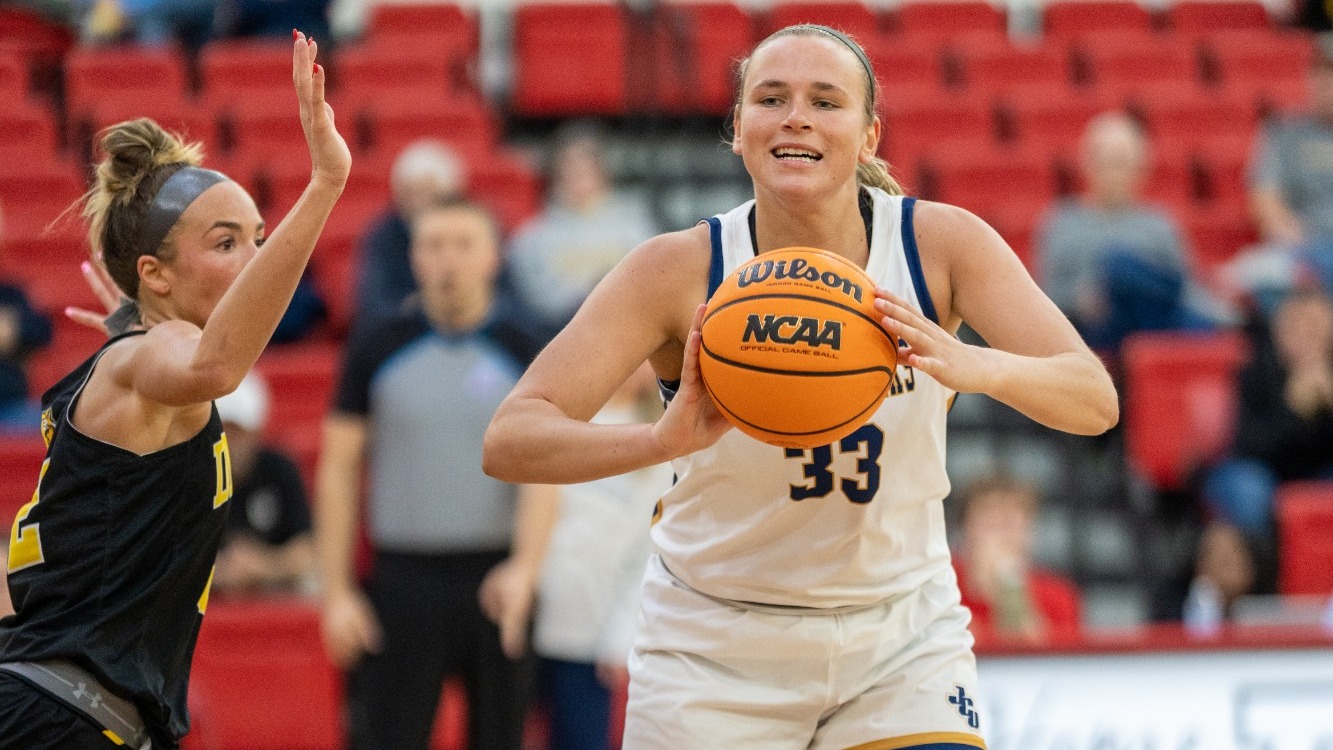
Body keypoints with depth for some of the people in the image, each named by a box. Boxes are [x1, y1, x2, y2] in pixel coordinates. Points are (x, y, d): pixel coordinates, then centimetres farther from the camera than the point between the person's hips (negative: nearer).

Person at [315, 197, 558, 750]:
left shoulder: (522, 351, 2)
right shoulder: (377, 348, 3)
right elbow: (338, 470, 5)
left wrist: (524, 568, -22)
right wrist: (337, 592, -1)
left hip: (497, 583, 1)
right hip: (403, 577, -1)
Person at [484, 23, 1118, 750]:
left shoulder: (941, 243, -12)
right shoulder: (678, 271, -16)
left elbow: (1095, 402, -22)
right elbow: (507, 442, -24)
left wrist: (973, 368, -44)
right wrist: (663, 439, -44)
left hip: (901, 642, 1)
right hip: (714, 655, -1)